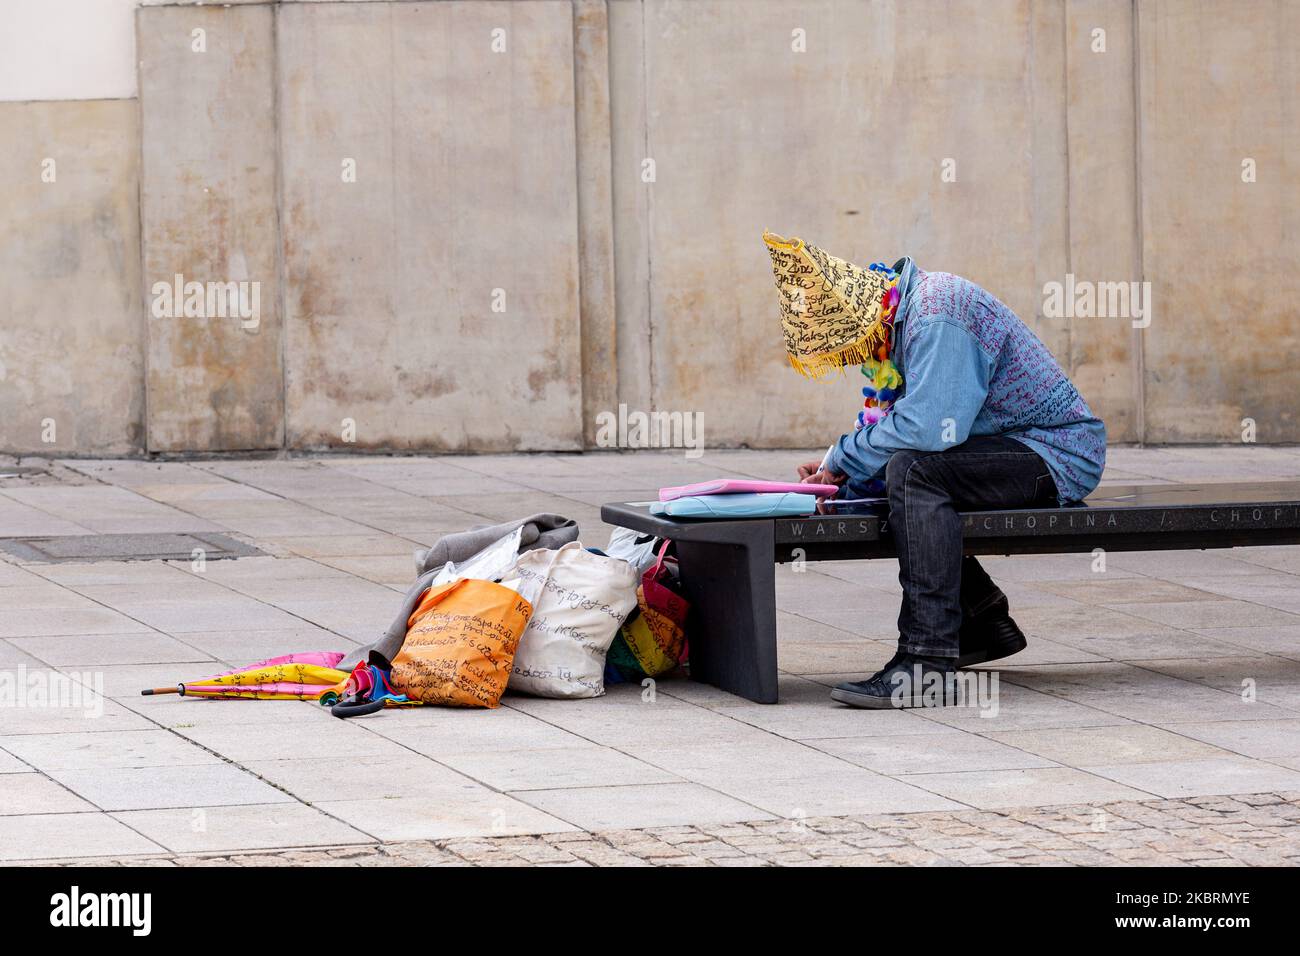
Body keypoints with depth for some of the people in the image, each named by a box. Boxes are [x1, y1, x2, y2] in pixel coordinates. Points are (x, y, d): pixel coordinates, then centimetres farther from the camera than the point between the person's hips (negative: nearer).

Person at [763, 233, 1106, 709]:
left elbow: (929, 425, -32)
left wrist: (844, 459, -18)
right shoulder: (897, 318, 7)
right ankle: (986, 621, 23)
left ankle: (926, 664, -34)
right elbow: (885, 419, 15)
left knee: (913, 471, -29)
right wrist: (836, 467, -3)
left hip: (1058, 453, -10)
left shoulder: (936, 317, -24)